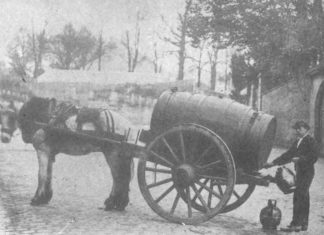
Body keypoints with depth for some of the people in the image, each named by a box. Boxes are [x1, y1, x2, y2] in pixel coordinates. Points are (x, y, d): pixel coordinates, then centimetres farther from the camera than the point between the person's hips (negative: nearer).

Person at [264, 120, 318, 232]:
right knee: (303, 198, 12)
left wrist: (300, 159, -20)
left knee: (299, 197, -13)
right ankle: (303, 224, 17)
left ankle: (296, 224, -14)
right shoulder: (297, 142, 18)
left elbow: (314, 157, -15)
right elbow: (288, 155, 20)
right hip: (300, 172, 9)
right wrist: (273, 163, 16)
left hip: (307, 172, -9)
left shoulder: (310, 141, -8)